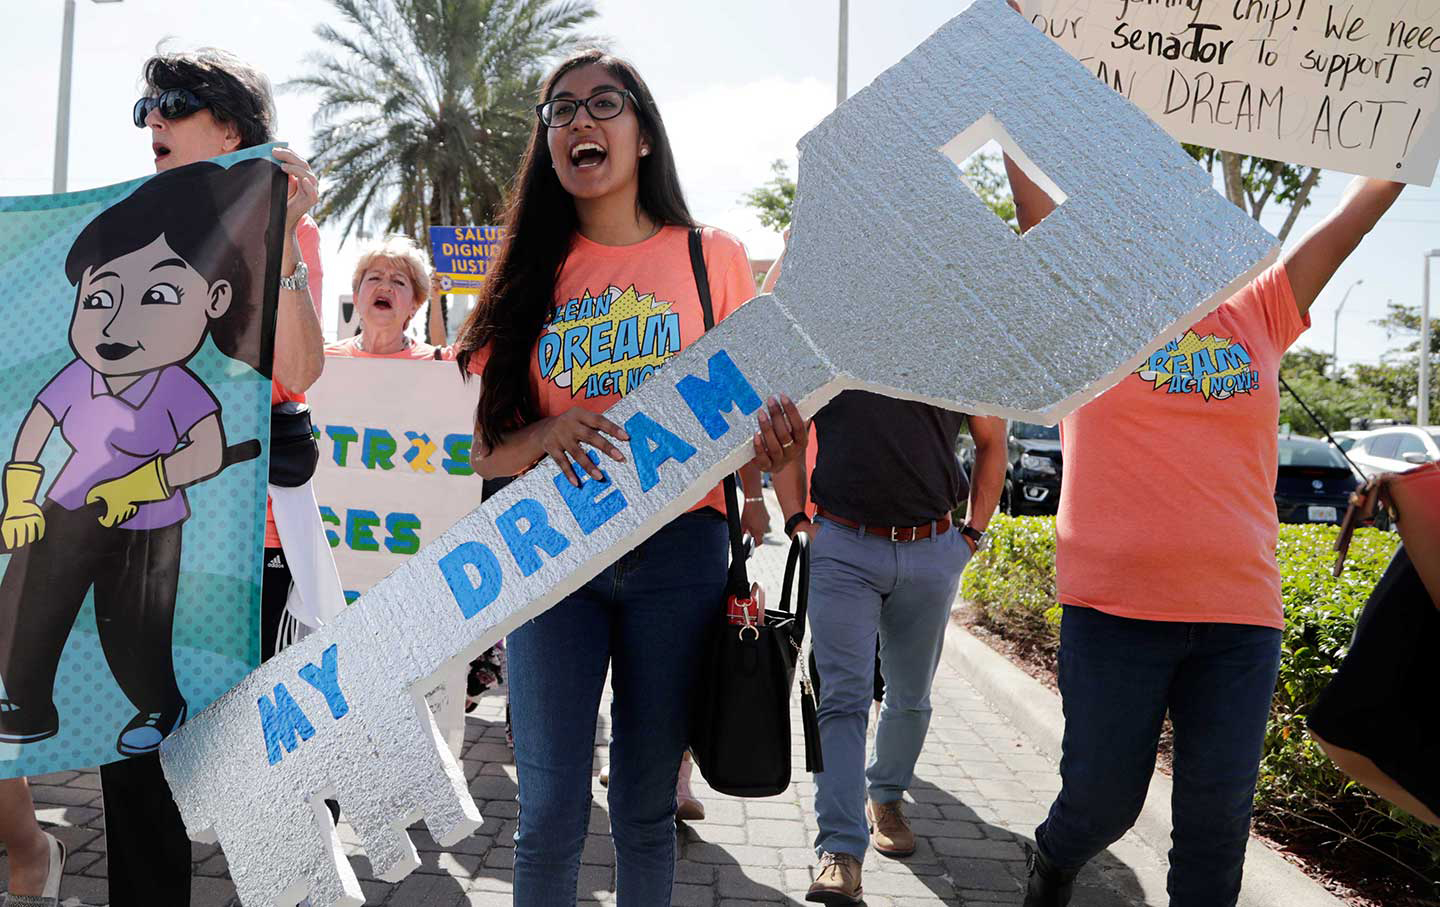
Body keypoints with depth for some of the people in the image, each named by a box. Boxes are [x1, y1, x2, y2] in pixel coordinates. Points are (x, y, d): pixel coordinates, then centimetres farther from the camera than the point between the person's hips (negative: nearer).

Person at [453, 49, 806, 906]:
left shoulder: (712, 257, 3)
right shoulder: (533, 273, 8)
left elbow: (753, 414, 6)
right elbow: (488, 450, 6)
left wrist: (773, 442, -18)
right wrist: (547, 435, -16)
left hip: (679, 553, -1)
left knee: (647, 807, 10)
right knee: (551, 811, 3)